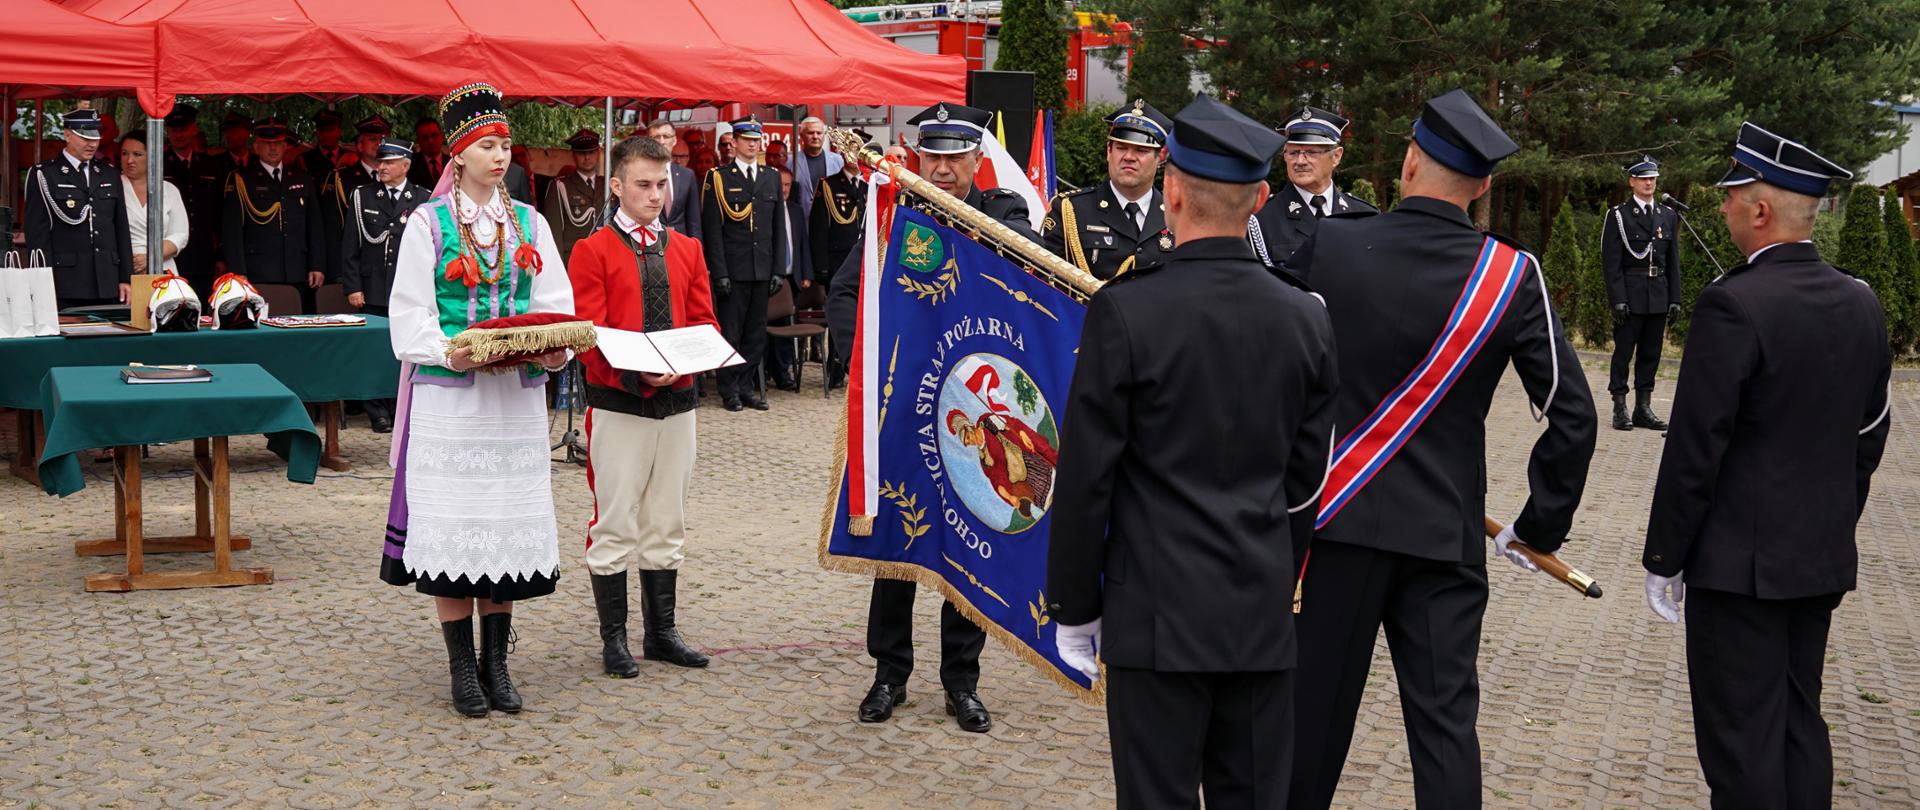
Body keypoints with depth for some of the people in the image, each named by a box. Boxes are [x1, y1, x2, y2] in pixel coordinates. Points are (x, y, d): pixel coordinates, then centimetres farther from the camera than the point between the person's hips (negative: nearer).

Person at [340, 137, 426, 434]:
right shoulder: (362, 196, 7)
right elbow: (350, 245, 6)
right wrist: (352, 287, -1)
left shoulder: (423, 200, 5)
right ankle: (378, 413, 9)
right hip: (373, 291, 1)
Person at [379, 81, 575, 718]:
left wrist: (556, 350, -13)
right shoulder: (428, 222, 1)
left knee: (510, 522, 5)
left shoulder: (528, 223, 12)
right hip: (450, 394, -3)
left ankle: (496, 663, 15)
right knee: (451, 522, -2)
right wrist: (446, 352, -23)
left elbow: (557, 304, 8)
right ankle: (463, 666, 9)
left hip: (516, 396, 4)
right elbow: (410, 312, -5)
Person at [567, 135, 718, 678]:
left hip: (677, 402, 5)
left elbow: (705, 322, 10)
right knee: (615, 524, 0)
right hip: (617, 404, -5)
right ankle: (613, 639, 9)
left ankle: (662, 632, 22)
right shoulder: (593, 251, -3)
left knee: (667, 523, 12)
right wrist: (635, 372, -23)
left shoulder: (687, 250, 11)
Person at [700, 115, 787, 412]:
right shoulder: (718, 178, -1)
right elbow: (712, 230, -5)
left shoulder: (772, 178, 13)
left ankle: (745, 385, 16)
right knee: (730, 331, 0)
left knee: (756, 332, 7)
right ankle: (729, 390, 10)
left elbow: (778, 228, 14)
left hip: (762, 270, 4)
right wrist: (719, 273, -11)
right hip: (733, 270, -4)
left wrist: (777, 270, 7)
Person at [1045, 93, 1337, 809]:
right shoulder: (1305, 317, 2)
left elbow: (1086, 476, -9)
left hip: (1157, 616, -4)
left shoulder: (1125, 310, -12)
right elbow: (1306, 479, 9)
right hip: (1264, 616, 5)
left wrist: (1073, 608, 1)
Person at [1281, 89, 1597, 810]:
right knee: (1445, 723, 6)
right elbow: (1572, 415, -4)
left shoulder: (1329, 247, -7)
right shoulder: (1513, 275, -6)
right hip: (1447, 536, 1)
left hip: (1336, 518, 0)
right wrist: (1541, 526, 7)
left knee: (1315, 706, 12)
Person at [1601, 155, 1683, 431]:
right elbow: (1611, 261, -6)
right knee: (1623, 351, -2)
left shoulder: (1669, 216, 13)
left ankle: (1643, 408, 13)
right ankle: (1620, 409, 1)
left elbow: (1673, 261, 13)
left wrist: (1675, 298, 6)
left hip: (1658, 295, 5)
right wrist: (1618, 299, -14)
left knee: (1651, 353, 8)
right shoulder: (1618, 215, -2)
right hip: (1630, 295, -5)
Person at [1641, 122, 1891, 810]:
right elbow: (1869, 436, 12)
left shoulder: (1733, 305, -19)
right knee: (1800, 720, 18)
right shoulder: (1861, 303, 4)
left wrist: (1664, 560, -8)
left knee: (1742, 740, 0)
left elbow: (1695, 447, -17)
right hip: (1825, 559, 7)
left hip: (1739, 560, -7)